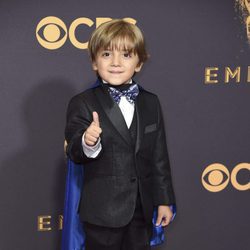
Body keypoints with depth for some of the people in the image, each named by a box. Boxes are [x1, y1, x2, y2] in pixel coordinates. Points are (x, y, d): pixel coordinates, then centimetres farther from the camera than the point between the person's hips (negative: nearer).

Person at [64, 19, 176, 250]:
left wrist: (164, 200, 10)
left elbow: (159, 155, 8)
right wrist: (87, 144, -37)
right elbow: (74, 152, -15)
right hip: (103, 212, -4)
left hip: (142, 211, 4)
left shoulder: (151, 103, 4)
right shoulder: (82, 103, -8)